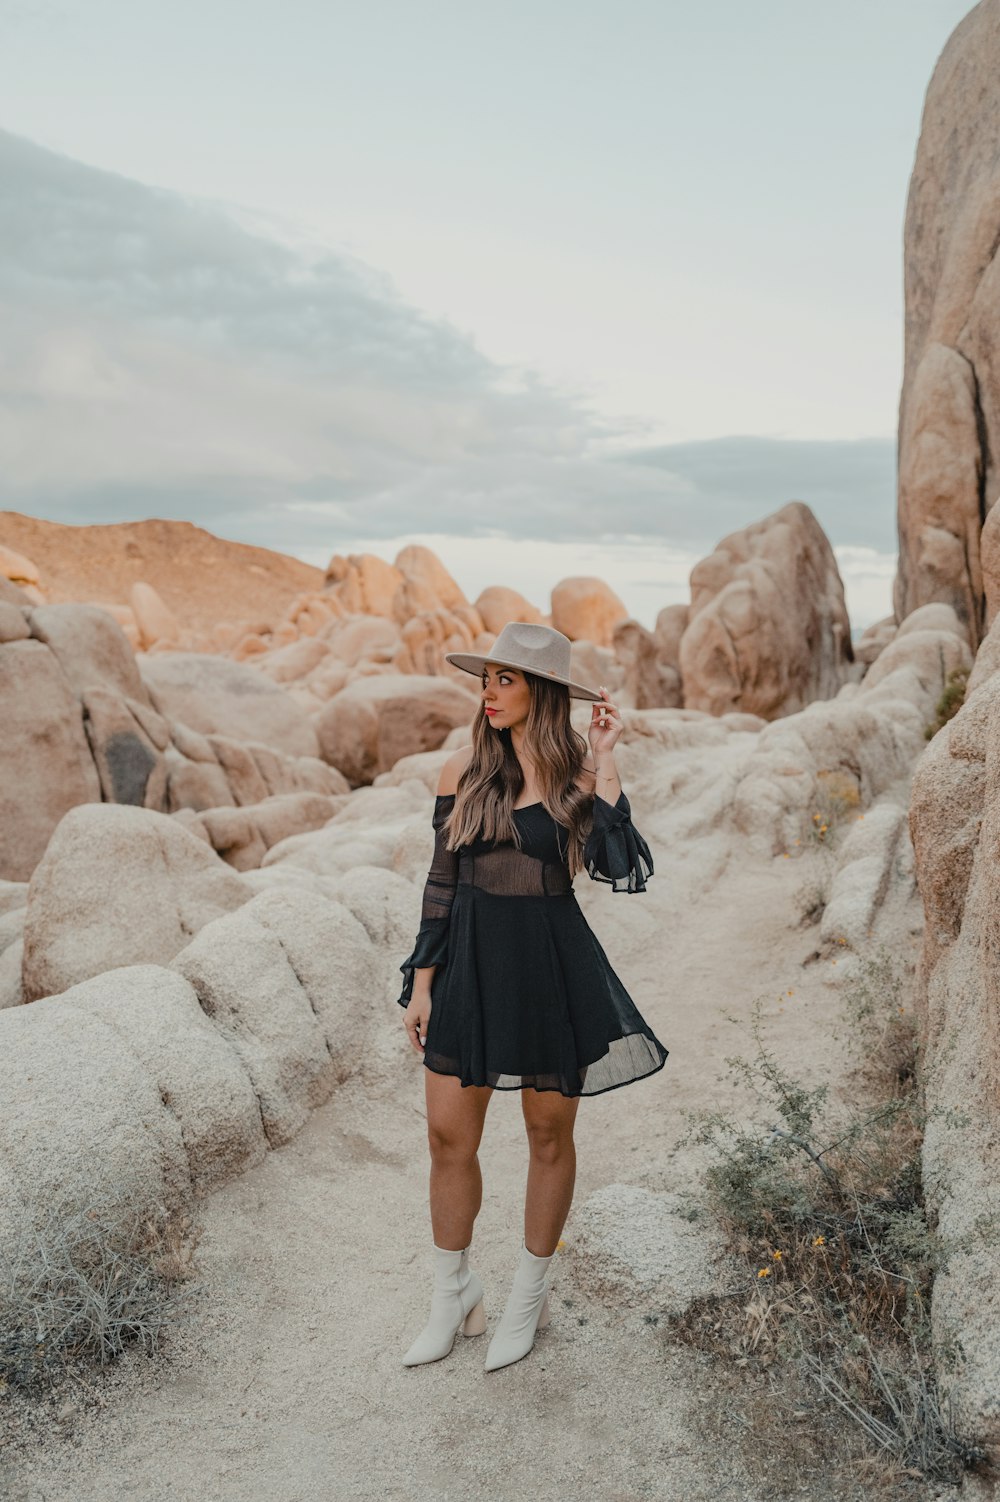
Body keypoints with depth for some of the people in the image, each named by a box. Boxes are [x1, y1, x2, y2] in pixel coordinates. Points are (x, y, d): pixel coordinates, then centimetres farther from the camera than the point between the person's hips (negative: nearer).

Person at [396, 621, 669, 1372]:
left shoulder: (580, 774, -5)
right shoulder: (464, 770, 0)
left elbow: (619, 866, -20)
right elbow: (442, 880, 4)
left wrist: (606, 764, -19)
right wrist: (422, 982, 3)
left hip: (552, 966, -2)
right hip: (471, 962, 2)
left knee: (549, 1135, 12)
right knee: (448, 1136, 6)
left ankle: (529, 1298, 33)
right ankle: (454, 1297, 29)